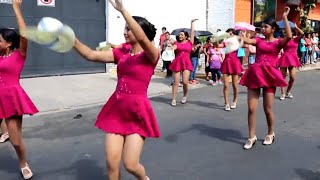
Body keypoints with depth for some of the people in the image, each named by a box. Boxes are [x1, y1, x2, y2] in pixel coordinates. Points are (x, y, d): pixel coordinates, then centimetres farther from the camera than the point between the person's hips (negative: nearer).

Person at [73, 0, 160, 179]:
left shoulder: (151, 56, -7)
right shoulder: (121, 53, 8)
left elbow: (142, 38, -28)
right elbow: (91, 55, -1)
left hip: (137, 113, -5)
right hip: (116, 110, 5)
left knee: (130, 164, -3)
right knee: (112, 162, 4)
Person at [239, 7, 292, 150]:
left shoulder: (278, 42, 4)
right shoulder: (259, 40, 12)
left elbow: (289, 36, -17)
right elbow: (246, 40, -7)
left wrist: (285, 17, -12)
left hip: (269, 75, -3)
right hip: (255, 75, 3)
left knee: (268, 109, 4)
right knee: (251, 108, -1)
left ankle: (270, 134, 28)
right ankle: (251, 137, 12)